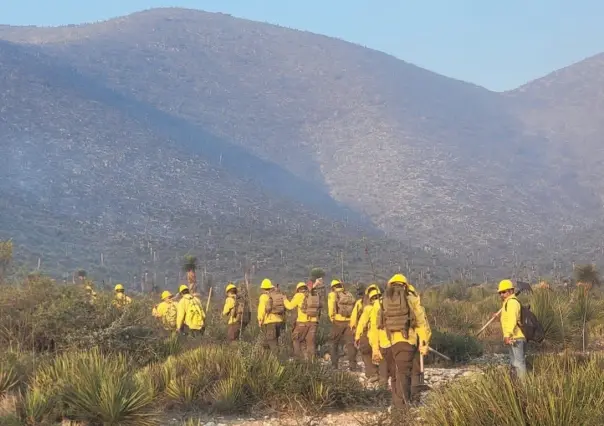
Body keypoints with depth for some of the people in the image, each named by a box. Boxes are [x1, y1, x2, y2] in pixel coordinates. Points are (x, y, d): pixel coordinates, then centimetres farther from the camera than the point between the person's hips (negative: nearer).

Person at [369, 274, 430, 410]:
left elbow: (374, 327, 13)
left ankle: (397, 402, 19)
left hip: (386, 343, 2)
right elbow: (421, 323, 5)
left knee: (394, 374, 16)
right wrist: (424, 343, 8)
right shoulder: (411, 299, 10)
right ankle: (402, 403, -22)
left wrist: (375, 348, 14)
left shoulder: (379, 302, 16)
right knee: (403, 373, -7)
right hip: (405, 341, -2)